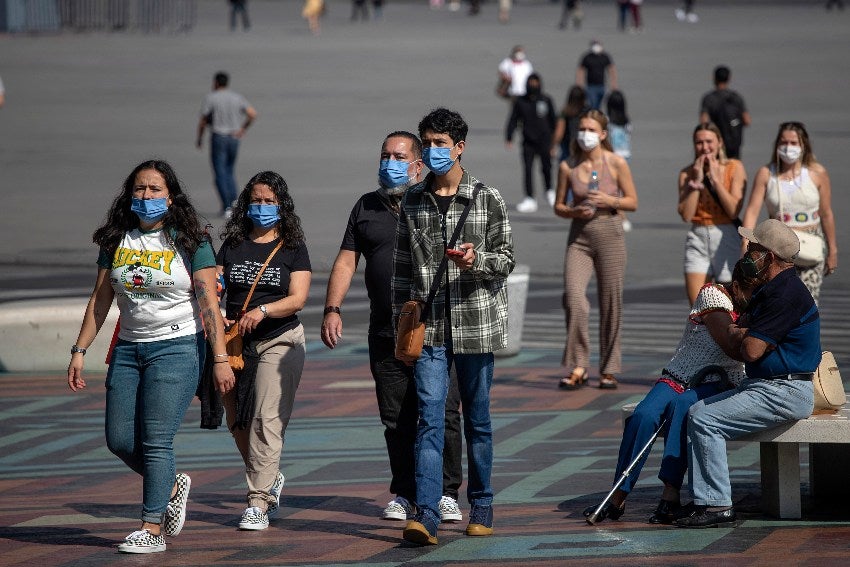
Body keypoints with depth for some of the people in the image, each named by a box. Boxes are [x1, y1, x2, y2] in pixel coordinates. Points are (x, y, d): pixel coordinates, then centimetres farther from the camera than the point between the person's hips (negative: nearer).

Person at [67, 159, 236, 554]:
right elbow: (100, 300, 12)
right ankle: (172, 487, 29)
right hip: (128, 348, 5)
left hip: (177, 347, -5)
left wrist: (220, 359, -13)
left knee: (156, 441, -11)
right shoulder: (117, 240, 8)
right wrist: (80, 351, 7)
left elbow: (209, 303, -7)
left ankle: (152, 529, -7)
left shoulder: (189, 241, -4)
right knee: (119, 440, 4)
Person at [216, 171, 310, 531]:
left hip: (279, 342, -4)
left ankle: (258, 503, -17)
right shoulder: (233, 245, 10)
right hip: (236, 344, 4)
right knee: (238, 422, 10)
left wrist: (263, 311, -24)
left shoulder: (292, 248, 2)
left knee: (267, 420, -14)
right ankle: (270, 480, 33)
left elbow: (297, 299, -7)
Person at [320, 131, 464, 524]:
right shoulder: (366, 208, 15)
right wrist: (332, 308, 1)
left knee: (443, 415, -5)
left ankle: (446, 494, 2)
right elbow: (346, 261, 11)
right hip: (386, 336, 3)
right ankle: (404, 494, 14)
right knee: (396, 420, 5)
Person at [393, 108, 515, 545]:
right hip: (428, 327, 1)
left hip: (475, 324, -1)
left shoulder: (487, 199, 0)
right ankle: (426, 515, -18)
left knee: (477, 418, 9)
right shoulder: (411, 202, 7)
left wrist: (477, 259, -20)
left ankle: (481, 507, 23)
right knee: (429, 417, -9)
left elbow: (506, 260, 1)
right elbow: (402, 267, 12)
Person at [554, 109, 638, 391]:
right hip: (579, 237, 1)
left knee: (611, 302, 2)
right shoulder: (567, 166, 2)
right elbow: (558, 206, 9)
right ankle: (578, 367, -9)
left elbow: (633, 202, 3)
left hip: (610, 234, -1)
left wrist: (610, 201, -15)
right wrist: (574, 211, -12)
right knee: (573, 298, -16)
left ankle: (609, 370, 14)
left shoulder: (616, 163, -3)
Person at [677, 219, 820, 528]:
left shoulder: (787, 294, -19)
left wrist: (737, 335, 0)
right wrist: (740, 334, -3)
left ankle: (718, 506, -13)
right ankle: (703, 500, 3)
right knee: (696, 412, 5)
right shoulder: (768, 290, 16)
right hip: (762, 385, 11)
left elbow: (751, 350, -21)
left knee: (705, 421, -16)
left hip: (784, 394, -11)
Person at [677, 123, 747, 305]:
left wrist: (716, 180, -13)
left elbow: (734, 211, -12)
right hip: (698, 239, 2)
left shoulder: (735, 168, -3)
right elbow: (686, 215, -6)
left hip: (727, 239, -2)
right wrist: (696, 182, -10)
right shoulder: (687, 173, 4)